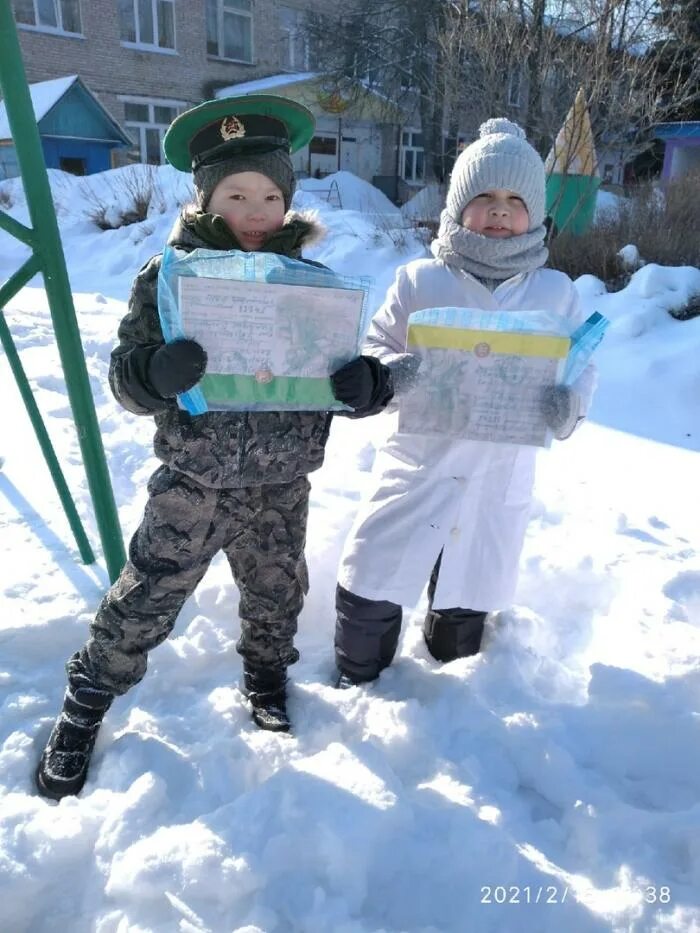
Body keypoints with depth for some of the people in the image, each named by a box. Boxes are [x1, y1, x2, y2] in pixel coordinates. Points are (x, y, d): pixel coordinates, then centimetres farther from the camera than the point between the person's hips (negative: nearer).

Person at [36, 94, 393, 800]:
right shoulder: (169, 275, -9)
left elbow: (349, 379, 3)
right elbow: (126, 378, -9)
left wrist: (366, 383, -21)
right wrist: (157, 372, -32)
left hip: (282, 485, 3)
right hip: (192, 483, -2)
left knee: (276, 596, 21)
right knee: (143, 603, 9)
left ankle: (266, 675, 52)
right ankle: (87, 701, 36)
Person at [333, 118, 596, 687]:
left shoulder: (556, 292, 1)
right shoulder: (420, 281, -3)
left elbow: (580, 367, 5)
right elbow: (372, 347, 1)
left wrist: (570, 405, -17)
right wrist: (387, 373, -23)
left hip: (501, 476, 2)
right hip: (419, 467, -1)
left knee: (467, 600, 19)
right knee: (371, 589, 6)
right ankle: (358, 688, 35)